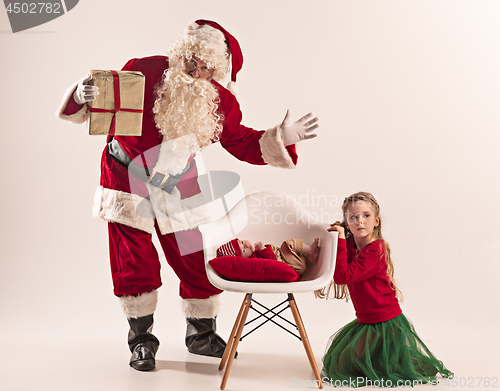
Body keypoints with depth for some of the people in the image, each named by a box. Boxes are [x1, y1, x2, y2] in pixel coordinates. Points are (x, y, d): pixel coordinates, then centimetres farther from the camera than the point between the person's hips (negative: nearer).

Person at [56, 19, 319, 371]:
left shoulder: (220, 101, -11)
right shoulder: (142, 72, -21)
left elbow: (240, 142, 0)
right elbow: (101, 104, -12)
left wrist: (280, 137, -13)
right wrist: (83, 95, -35)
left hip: (177, 187, 2)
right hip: (128, 182, -2)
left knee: (198, 260, 4)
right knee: (135, 265, 0)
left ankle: (202, 335, 28)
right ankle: (141, 340, 22)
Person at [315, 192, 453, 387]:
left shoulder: (376, 250, -25)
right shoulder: (350, 244, -2)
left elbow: (341, 276, -33)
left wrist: (341, 239, -31)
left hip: (385, 323, -8)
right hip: (364, 321, 9)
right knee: (338, 363, 21)